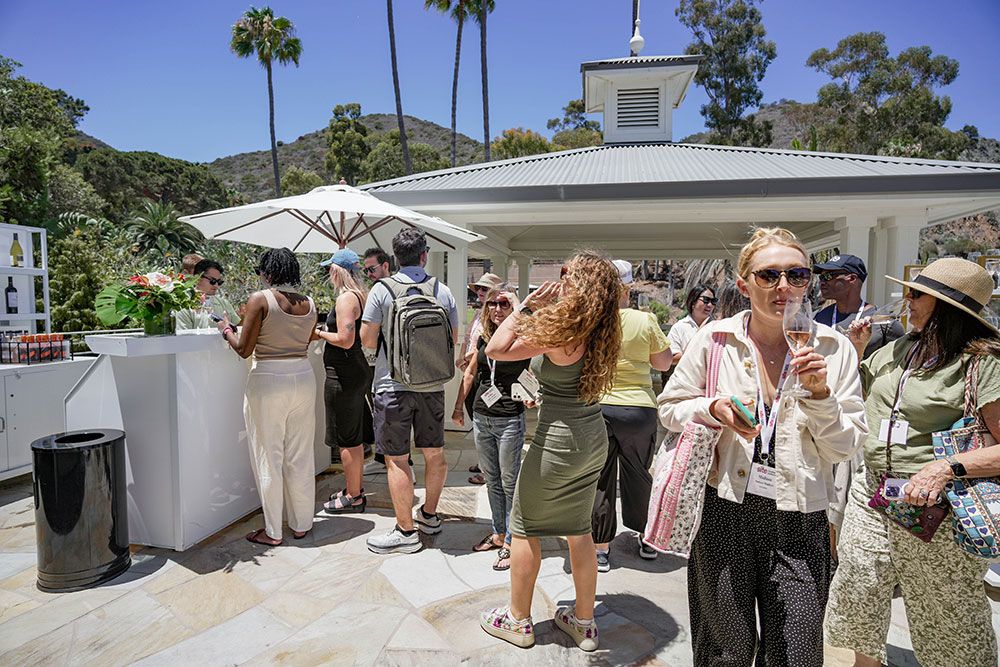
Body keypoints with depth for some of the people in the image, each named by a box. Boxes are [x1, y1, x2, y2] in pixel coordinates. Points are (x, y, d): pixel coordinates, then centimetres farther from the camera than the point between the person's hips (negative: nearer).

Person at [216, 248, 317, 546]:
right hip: (303, 377, 5)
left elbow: (244, 349, -8)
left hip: (268, 381, -5)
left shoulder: (260, 299, -10)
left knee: (269, 457, 7)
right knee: (301, 456, 14)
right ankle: (302, 524, 25)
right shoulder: (309, 304, 5)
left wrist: (226, 329, 10)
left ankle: (272, 532, 17)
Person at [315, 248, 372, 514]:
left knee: (347, 439, 1)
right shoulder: (362, 295, 12)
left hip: (343, 375, -10)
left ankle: (353, 497, 12)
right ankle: (355, 489, 30)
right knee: (354, 437, 18)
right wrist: (328, 331, 17)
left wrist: (319, 333, -9)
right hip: (359, 372, 10)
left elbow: (345, 340, -23)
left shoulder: (346, 298, -16)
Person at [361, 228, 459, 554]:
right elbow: (453, 339, 10)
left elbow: (367, 340, -7)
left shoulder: (382, 290, -8)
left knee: (397, 460, 5)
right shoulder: (444, 291, 1)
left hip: (393, 385, -4)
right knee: (434, 453, 17)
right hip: (433, 385, 4)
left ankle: (406, 531, 13)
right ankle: (429, 515, 33)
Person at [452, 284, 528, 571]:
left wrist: (516, 308, -24)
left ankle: (511, 542, 16)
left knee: (509, 482, 3)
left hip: (509, 420, -6)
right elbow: (470, 372, 18)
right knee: (491, 480, 16)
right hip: (481, 417, 6)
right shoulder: (484, 337, 7)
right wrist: (459, 406, 19)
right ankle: (499, 533, 32)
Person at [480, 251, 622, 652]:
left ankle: (518, 620, 27)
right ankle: (583, 622, 31)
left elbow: (496, 350, -21)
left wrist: (527, 308, -15)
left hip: (559, 441, -8)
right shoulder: (599, 334, 2)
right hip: (594, 439, 8)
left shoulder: (559, 332, -22)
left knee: (524, 529, 11)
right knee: (578, 530, 18)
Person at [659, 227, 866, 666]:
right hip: (725, 513, -1)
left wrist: (819, 395, -16)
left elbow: (845, 449, 0)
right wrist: (714, 409, -14)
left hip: (798, 519, 1)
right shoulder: (715, 339, -3)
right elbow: (670, 407, 4)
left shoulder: (834, 350, -1)